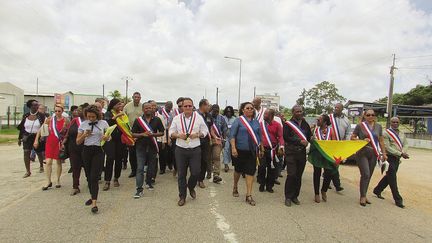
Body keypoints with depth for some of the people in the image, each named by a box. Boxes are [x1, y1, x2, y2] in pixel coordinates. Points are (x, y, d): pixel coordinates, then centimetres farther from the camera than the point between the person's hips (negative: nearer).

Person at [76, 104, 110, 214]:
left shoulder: (103, 123, -2)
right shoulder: (83, 124, 3)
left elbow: (109, 136, 7)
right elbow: (78, 142, 5)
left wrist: (106, 137, -16)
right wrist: (84, 135, -14)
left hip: (98, 151, -3)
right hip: (86, 151, 3)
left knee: (94, 177, -9)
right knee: (89, 176, 13)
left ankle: (94, 203, -9)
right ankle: (92, 196, 33)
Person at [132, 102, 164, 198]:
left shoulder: (157, 120, 1)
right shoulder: (138, 120, 0)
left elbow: (162, 132, 4)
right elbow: (133, 134, 1)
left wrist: (153, 134, -14)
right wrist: (142, 134, -17)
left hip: (152, 146, 2)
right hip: (141, 147, -1)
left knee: (151, 167, 14)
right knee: (140, 168, -6)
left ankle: (148, 182, 38)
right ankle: (139, 189, -2)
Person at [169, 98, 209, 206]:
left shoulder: (199, 118, 3)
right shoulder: (177, 118, 5)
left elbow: (205, 131, 7)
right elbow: (171, 132, 7)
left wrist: (197, 134, -12)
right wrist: (178, 135, -13)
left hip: (195, 149, 0)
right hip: (180, 149, 1)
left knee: (196, 172, -1)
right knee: (181, 174, 6)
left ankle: (191, 187, 33)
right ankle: (182, 197, 22)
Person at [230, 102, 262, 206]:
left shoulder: (256, 122, 7)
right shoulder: (238, 120, -5)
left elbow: (259, 136, 14)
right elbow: (232, 135, -10)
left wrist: (261, 149, 15)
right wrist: (233, 148, -19)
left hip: (252, 151, 3)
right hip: (240, 150, -2)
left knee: (250, 172, -1)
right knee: (238, 170, 15)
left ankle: (249, 195, 6)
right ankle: (235, 187, 40)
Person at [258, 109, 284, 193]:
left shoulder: (277, 125, -1)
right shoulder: (261, 124, 3)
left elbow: (281, 136, -4)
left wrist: (281, 147, -17)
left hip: (273, 150, 0)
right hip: (262, 149, 0)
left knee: (272, 169, 7)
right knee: (262, 167, -1)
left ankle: (269, 186, 22)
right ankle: (262, 185, 16)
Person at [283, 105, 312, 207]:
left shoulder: (305, 124, 14)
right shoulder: (288, 123, -2)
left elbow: (309, 136, 16)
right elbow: (286, 137, -10)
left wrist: (307, 141, -7)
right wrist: (299, 141, -15)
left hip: (302, 152, 5)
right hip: (291, 152, -4)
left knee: (298, 175, 8)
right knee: (291, 175, -8)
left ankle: (295, 196, 20)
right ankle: (288, 197, 4)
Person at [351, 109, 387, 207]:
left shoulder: (378, 126, 9)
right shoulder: (360, 126, -3)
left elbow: (381, 141, 14)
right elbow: (352, 138, 0)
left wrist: (384, 153, 11)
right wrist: (362, 140, -16)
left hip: (373, 154, 5)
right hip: (362, 153, -4)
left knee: (369, 175, 9)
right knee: (365, 174, -11)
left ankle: (364, 195, 22)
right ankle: (362, 196, 2)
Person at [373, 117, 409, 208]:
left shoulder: (402, 133, 14)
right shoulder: (386, 133, -9)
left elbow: (406, 144, 8)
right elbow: (387, 148, -15)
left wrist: (403, 153, -13)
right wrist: (401, 154, -20)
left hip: (397, 159, 7)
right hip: (390, 158, -7)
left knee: (389, 177, 16)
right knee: (392, 179, -3)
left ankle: (377, 190, 32)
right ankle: (398, 200, 4)